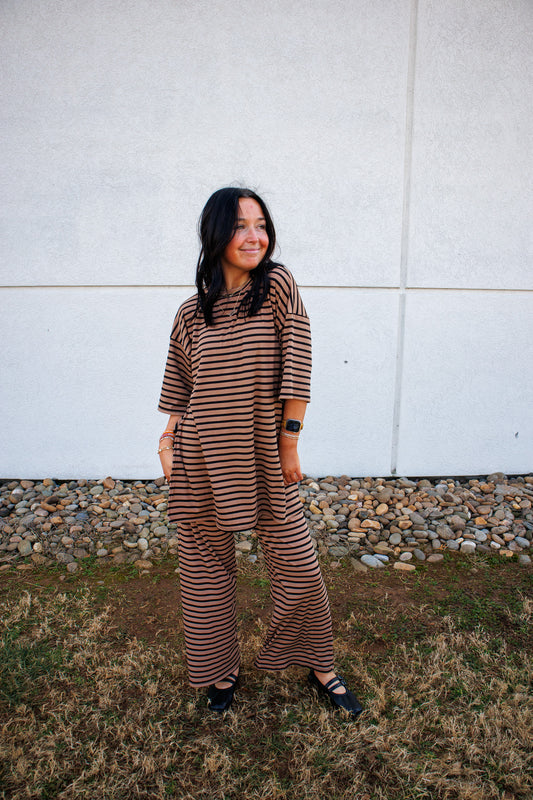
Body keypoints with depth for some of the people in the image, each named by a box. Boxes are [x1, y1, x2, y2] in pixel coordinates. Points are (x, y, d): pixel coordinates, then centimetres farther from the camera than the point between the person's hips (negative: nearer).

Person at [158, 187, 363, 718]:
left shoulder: (278, 287, -6)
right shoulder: (192, 312, 2)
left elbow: (296, 370, -10)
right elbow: (178, 387, 9)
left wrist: (289, 445, -10)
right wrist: (166, 443, 0)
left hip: (264, 455, -2)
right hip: (202, 458, 2)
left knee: (300, 569, 5)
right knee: (205, 570, 13)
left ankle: (319, 669, 33)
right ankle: (220, 670, 38)